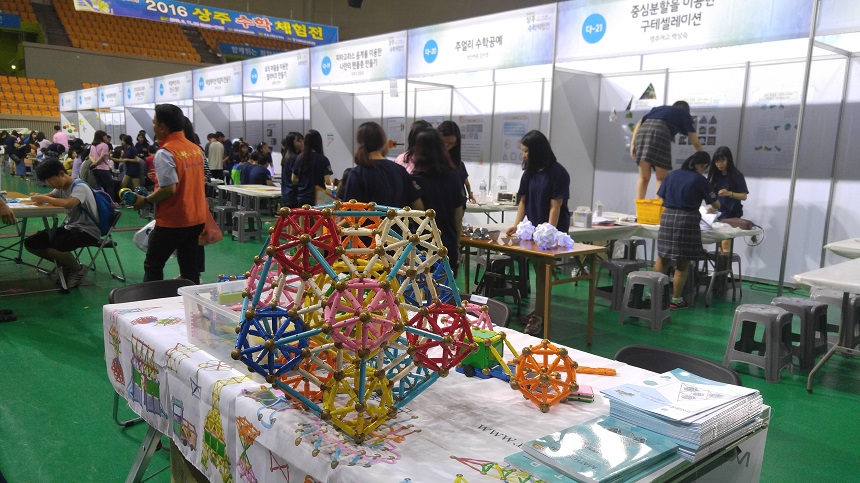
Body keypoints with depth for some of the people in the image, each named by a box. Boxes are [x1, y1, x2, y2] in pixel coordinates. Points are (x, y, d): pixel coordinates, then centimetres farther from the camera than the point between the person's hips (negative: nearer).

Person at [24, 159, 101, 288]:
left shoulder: (80, 187, -18)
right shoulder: (61, 187, 8)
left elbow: (68, 204, -37)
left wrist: (43, 198, -25)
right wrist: (39, 197, -5)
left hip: (87, 231, -9)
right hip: (69, 227, 9)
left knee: (51, 248, -31)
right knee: (30, 243, 0)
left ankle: (78, 269, -2)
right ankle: (67, 265, 13)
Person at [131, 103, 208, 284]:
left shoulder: (165, 153, -17)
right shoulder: (196, 149, 7)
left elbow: (169, 189, -24)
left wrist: (145, 200, -9)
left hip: (172, 221, -7)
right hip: (196, 218, 7)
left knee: (153, 266, 6)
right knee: (190, 268, 11)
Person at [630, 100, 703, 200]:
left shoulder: (659, 108, 38)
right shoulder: (684, 114, 28)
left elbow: (639, 123, 21)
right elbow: (695, 142, 27)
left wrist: (632, 143, 13)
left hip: (643, 131, 4)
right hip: (660, 133, -4)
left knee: (644, 177, 9)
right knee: (662, 178, 4)